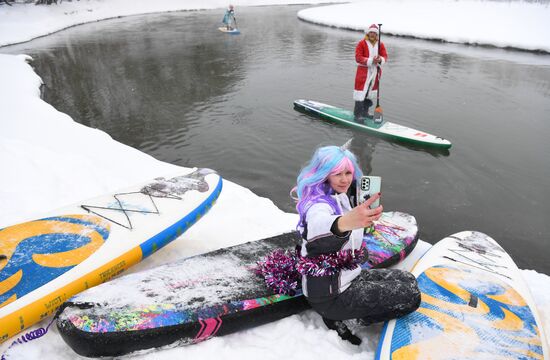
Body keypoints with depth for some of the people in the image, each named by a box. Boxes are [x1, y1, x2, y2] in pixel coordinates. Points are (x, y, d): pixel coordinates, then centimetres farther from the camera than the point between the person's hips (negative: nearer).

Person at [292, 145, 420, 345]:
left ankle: (341, 317, 4)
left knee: (408, 281, 13)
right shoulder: (318, 205, -24)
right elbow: (319, 226, -51)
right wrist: (345, 223, -71)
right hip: (329, 293, -9)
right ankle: (338, 318, 0)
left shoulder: (344, 197, 4)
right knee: (411, 296, -8)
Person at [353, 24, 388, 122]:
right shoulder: (361, 43, -7)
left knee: (370, 93, 14)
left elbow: (385, 56, 4)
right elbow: (358, 57, -13)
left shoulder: (380, 44, 7)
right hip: (363, 71, -6)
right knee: (361, 93, -10)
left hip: (375, 71, 6)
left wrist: (380, 60, -20)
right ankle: (357, 115, -7)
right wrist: (371, 61, -22)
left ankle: (364, 112, 28)